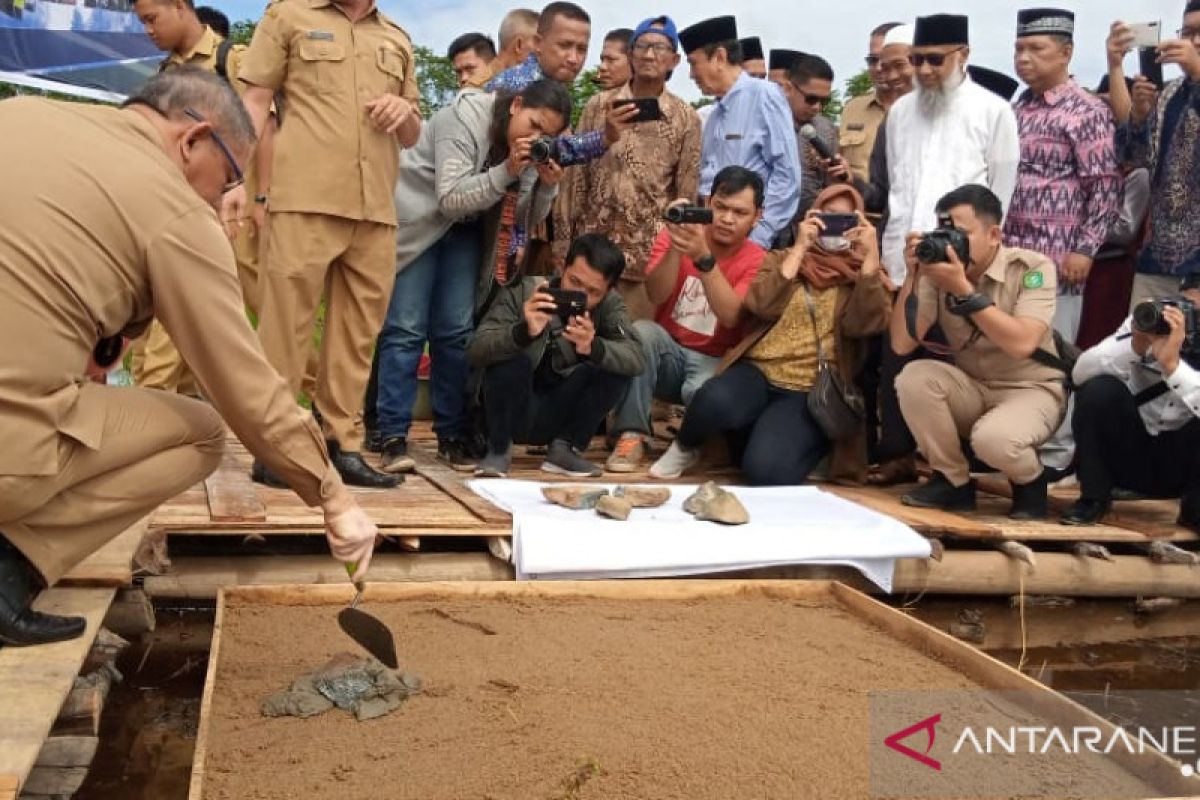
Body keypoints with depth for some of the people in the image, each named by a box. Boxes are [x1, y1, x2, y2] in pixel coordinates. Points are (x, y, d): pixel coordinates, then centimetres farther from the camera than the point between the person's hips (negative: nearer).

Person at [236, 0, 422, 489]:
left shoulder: (397, 40, 22)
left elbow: (412, 137, 25)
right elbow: (254, 103, 5)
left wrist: (406, 111, 2)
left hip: (376, 209, 4)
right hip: (304, 200, -4)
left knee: (357, 335, 5)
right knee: (285, 326, -4)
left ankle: (344, 446, 12)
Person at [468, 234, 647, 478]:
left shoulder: (609, 305, -8)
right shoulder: (524, 292, -16)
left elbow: (636, 360, -23)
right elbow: (475, 351, -26)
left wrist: (593, 348, -44)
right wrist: (524, 332, -45)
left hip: (560, 417, 2)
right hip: (512, 412, -2)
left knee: (614, 364, -19)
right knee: (512, 358, -30)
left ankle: (564, 449, -5)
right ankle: (499, 449, -8)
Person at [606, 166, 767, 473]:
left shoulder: (758, 261, -8)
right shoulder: (675, 237, -3)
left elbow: (731, 316, -25)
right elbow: (656, 295, -19)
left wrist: (703, 257, -36)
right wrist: (676, 246, -34)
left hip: (714, 361, -2)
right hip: (667, 352, 2)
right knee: (641, 330, -31)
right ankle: (633, 435, -20)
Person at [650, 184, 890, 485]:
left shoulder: (864, 275, 13)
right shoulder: (781, 259, 16)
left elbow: (863, 325, -8)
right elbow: (763, 307, -5)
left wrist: (872, 256, -12)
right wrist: (799, 248, -7)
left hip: (810, 391, -1)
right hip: (757, 372, 2)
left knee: (766, 469, -30)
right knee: (715, 402, -35)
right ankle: (685, 448, -1)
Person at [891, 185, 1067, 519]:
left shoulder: (1033, 268, -16)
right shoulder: (939, 272, -8)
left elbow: (1021, 344, -30)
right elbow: (902, 344, -14)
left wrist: (963, 290, -33)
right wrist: (913, 275, -23)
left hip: (1031, 391, -4)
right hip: (971, 389, 4)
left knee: (992, 438, -35)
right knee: (914, 377, -25)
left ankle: (1030, 481, 3)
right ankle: (954, 481, -5)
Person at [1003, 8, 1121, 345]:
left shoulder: (1087, 112, -7)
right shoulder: (1017, 109, 13)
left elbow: (1105, 188, -10)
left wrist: (1085, 249, -15)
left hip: (1056, 259, -6)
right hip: (1008, 254, 6)